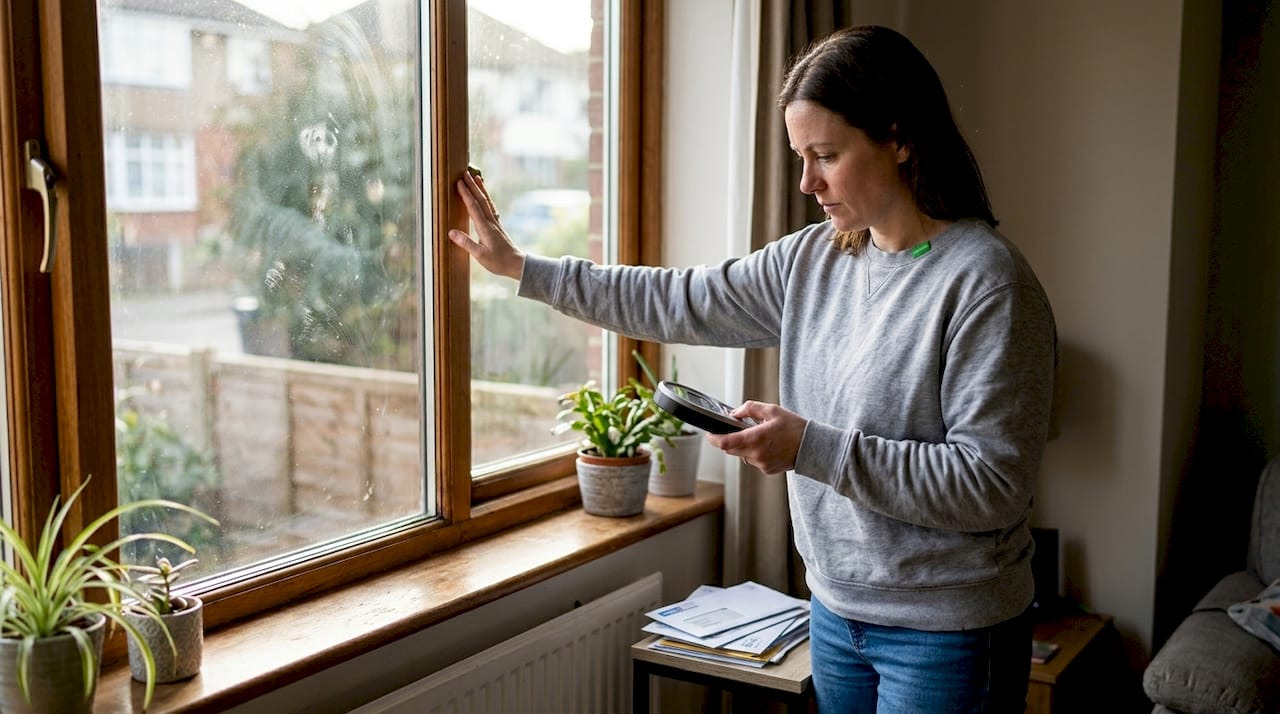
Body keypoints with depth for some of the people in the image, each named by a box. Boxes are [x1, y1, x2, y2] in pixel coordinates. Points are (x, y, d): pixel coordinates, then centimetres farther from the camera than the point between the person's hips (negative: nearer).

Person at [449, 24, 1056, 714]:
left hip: (947, 636, -6)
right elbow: (683, 302, 9)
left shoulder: (987, 281, -19)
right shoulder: (814, 258, 3)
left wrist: (812, 447, -24)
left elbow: (992, 483, -22)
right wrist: (522, 267, 10)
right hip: (835, 610, 6)